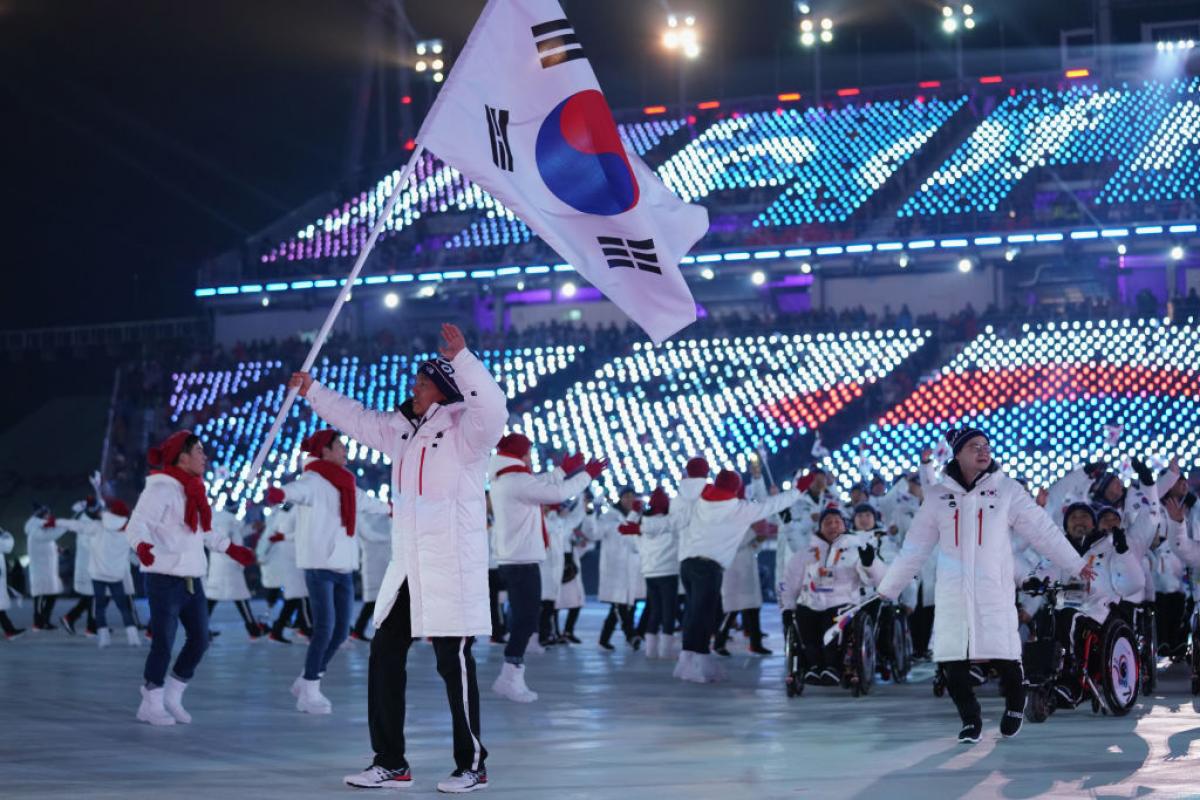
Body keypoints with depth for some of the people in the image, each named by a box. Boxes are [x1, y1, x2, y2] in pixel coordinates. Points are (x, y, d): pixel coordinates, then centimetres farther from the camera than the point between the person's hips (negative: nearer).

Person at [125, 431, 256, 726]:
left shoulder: (194, 489, 13)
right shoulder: (161, 489, -13)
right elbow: (137, 525, -24)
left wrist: (232, 549, 32)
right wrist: (142, 546, -45)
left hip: (191, 578, 8)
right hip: (164, 578, -8)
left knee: (200, 639, 8)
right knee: (164, 643, -5)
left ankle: (172, 698, 21)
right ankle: (151, 705, 7)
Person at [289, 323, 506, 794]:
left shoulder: (465, 431, -8)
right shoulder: (403, 430, 16)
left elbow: (492, 408, -29)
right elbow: (357, 419, 30)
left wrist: (461, 358, -34)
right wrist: (312, 392, 35)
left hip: (452, 568, -8)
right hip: (407, 567, 8)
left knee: (453, 661, -6)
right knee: (385, 654, 8)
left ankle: (472, 765, 4)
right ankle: (390, 763, 15)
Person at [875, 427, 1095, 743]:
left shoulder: (1007, 491, 1)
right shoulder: (938, 495, 7)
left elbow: (1043, 531, 3)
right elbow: (914, 548, 13)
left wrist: (1075, 564, 0)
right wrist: (888, 588, 14)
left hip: (995, 591, -2)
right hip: (952, 593, 2)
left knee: (1004, 658, -4)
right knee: (952, 662, -2)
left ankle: (1015, 704, 27)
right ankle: (971, 720, 17)